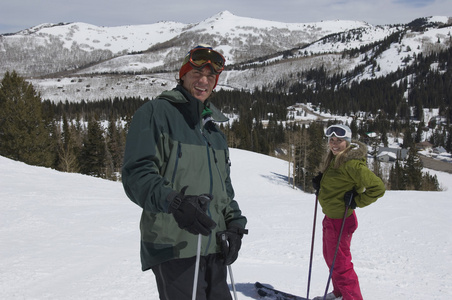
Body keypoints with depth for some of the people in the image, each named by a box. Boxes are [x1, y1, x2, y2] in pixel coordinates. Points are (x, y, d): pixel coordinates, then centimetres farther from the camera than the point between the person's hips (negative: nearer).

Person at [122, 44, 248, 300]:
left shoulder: (214, 128, 21)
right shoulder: (156, 113, -2)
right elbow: (137, 175, -12)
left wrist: (234, 223, 7)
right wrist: (174, 203, -28)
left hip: (214, 247, 8)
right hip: (174, 246, -7)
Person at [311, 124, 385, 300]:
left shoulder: (352, 163, -22)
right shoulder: (333, 160, 6)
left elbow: (377, 188, -22)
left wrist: (356, 201, -19)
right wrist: (320, 182, 4)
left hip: (340, 220, -10)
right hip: (330, 217, 10)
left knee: (339, 264, -2)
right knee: (330, 258, 23)